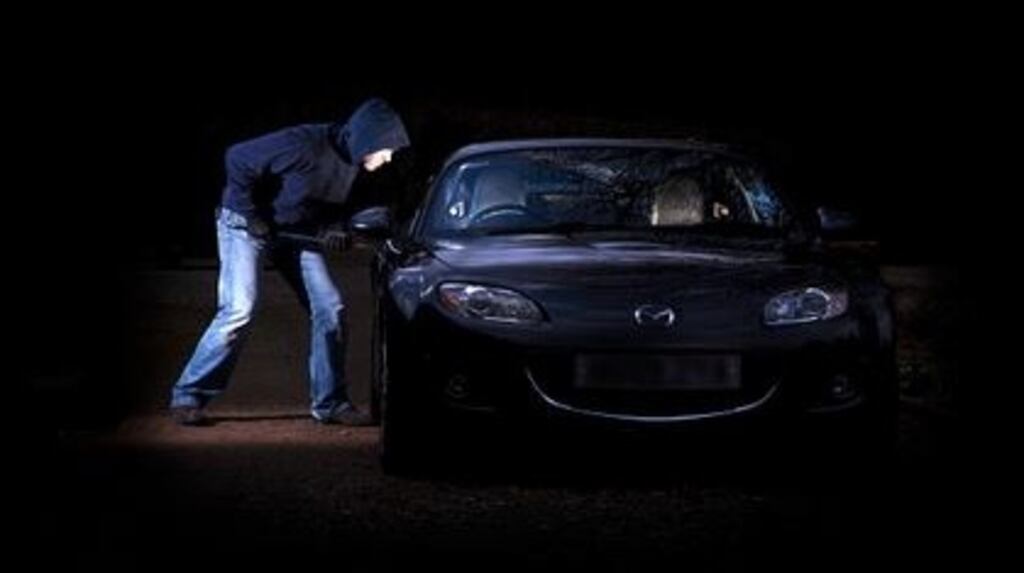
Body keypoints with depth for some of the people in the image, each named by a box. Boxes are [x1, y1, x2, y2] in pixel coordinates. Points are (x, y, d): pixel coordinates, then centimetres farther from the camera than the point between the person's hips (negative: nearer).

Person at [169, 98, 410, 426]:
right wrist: (253, 217, -23)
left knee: (329, 309, -2)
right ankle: (188, 396, -7)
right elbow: (238, 160, -27)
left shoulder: (352, 163, -6)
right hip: (244, 224, -7)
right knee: (238, 310, -18)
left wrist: (332, 228, -10)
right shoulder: (305, 146, -31)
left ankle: (330, 403, 7)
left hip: (294, 231, 7)